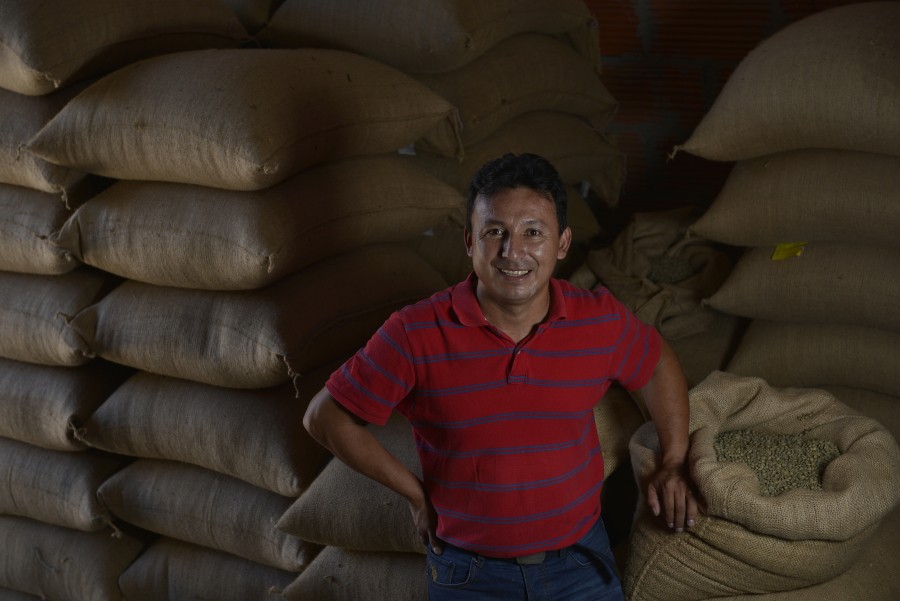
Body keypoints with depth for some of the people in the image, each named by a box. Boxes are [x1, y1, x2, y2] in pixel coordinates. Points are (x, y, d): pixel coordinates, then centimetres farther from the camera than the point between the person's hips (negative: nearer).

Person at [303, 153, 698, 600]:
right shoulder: (415, 335, -18)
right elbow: (327, 416, -8)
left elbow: (658, 365, 12)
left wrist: (673, 464, 8)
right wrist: (415, 492, -7)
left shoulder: (600, 321, -9)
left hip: (579, 561, 2)